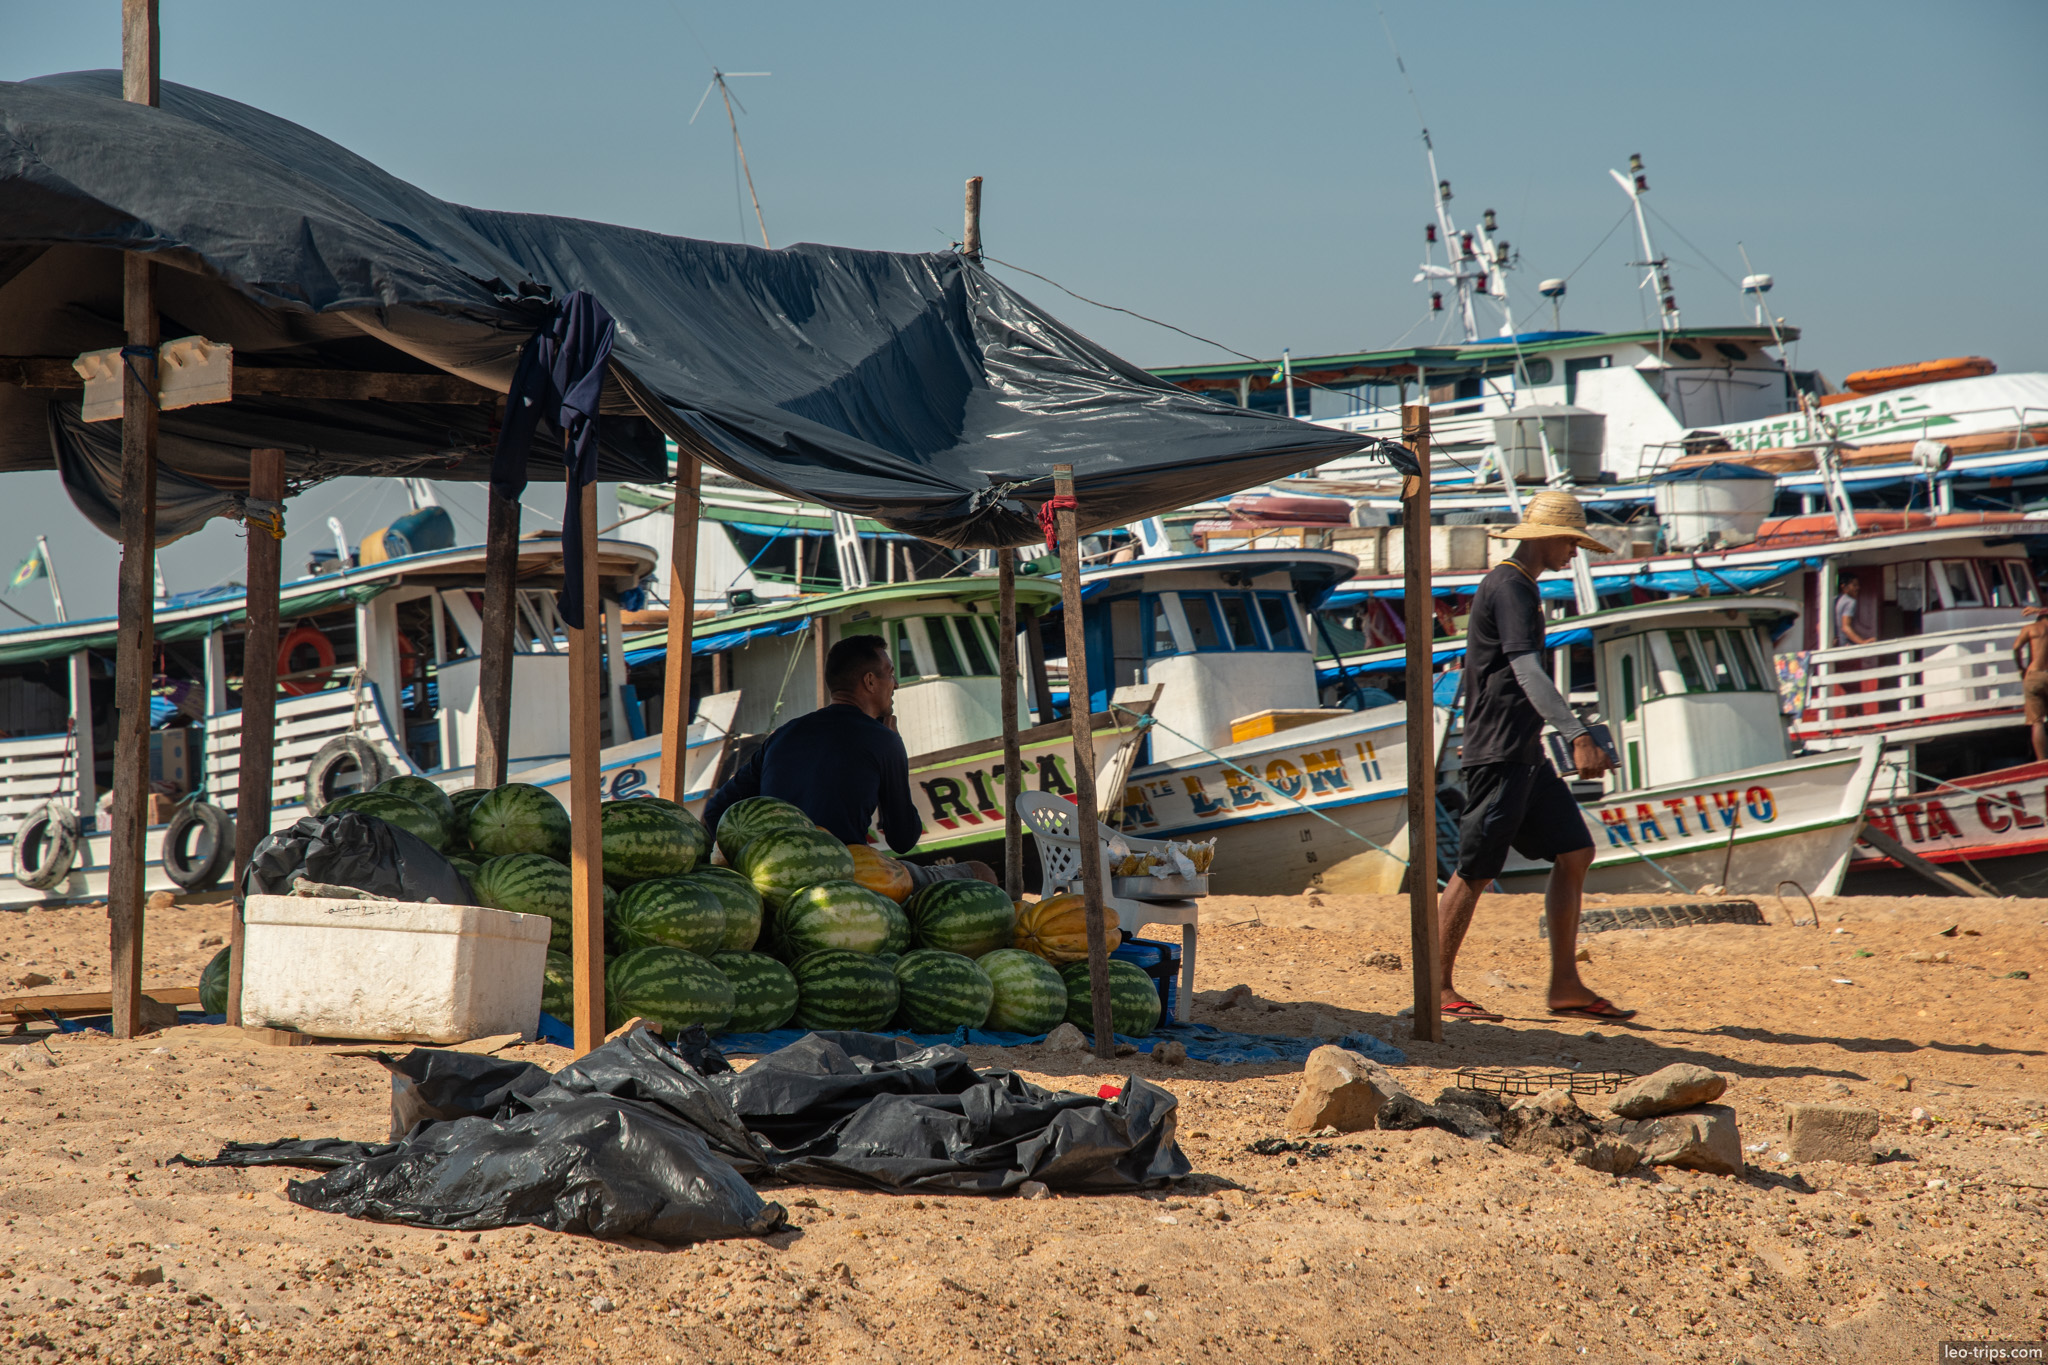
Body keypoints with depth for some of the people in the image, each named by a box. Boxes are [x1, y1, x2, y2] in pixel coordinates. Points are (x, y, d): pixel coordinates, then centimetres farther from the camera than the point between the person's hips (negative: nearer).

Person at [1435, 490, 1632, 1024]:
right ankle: (1438, 989, 2)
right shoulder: (1509, 587, -14)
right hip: (1498, 754, -10)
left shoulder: (1523, 587, 19)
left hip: (1526, 755, 10)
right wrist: (1578, 738, -35)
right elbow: (1527, 672, -26)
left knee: (1575, 853, 6)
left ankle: (1566, 986, 8)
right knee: (1474, 872, -5)